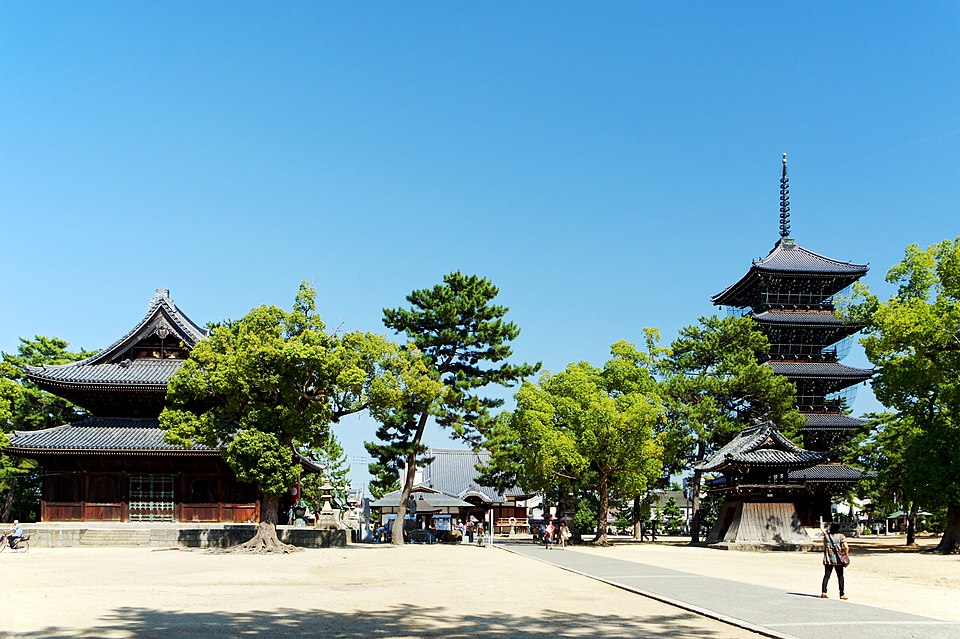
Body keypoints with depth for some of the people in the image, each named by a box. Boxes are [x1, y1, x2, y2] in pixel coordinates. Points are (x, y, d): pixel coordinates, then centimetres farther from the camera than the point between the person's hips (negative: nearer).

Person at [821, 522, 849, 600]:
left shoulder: (826, 536, 1)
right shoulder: (841, 537, -7)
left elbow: (824, 547, 7)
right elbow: (846, 547, -12)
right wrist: (845, 554, 3)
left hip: (828, 559, 2)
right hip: (838, 559, -2)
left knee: (826, 575, 5)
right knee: (840, 576, 8)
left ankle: (823, 592, -5)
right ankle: (842, 594, 11)